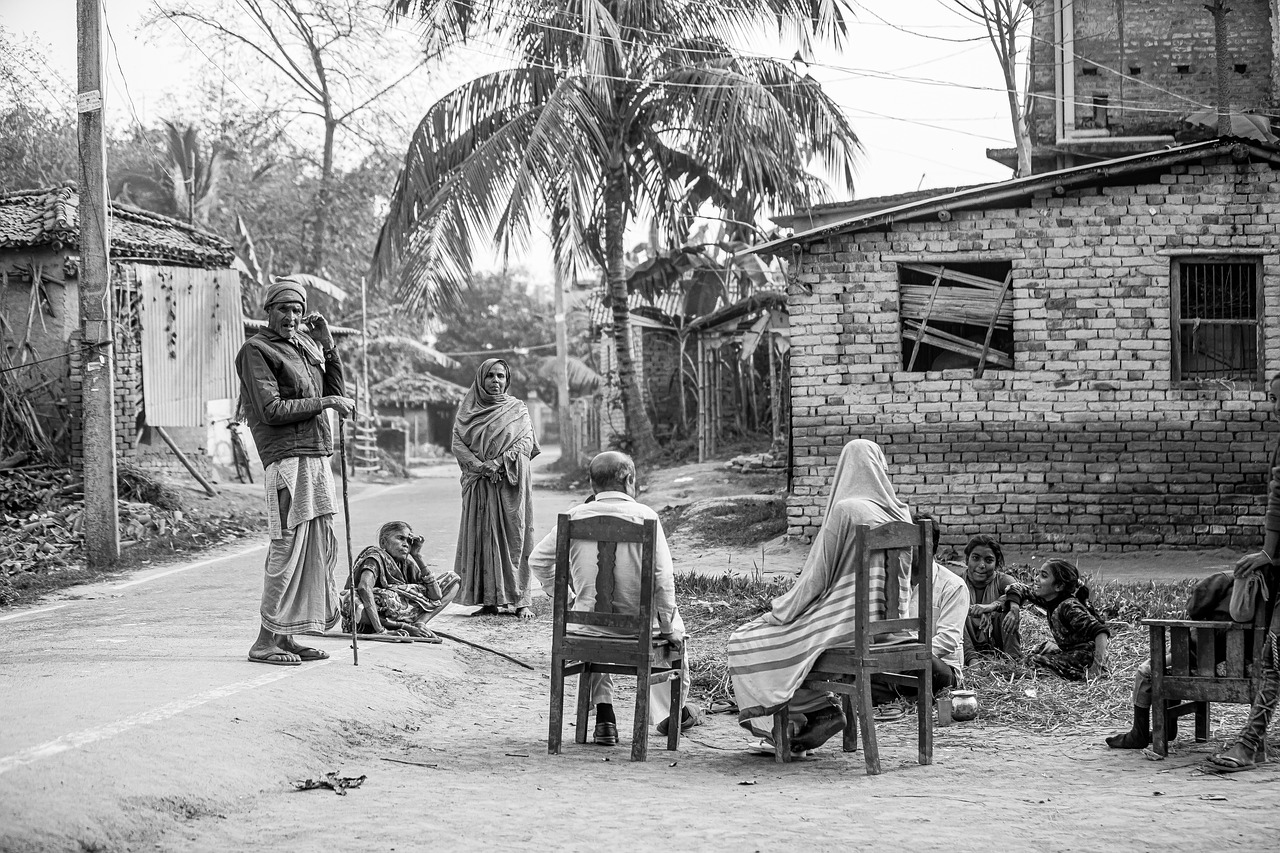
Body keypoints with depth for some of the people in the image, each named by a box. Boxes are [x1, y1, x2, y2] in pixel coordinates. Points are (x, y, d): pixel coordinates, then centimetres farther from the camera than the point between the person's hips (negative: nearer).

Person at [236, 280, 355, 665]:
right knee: (288, 547, -9)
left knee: (320, 548, 8)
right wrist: (324, 403, -11)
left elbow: (337, 392, 17)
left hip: (317, 457, 8)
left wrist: (326, 345, 9)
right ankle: (266, 641, -4)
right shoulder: (256, 350, -4)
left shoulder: (305, 345, 20)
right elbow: (272, 410, -13)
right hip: (286, 458, -8)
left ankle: (286, 636, 13)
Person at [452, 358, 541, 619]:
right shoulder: (467, 410, 10)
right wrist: (480, 466, -14)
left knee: (513, 538, -4)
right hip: (479, 485, 1)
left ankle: (519, 601, -5)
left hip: (511, 483, -1)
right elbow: (458, 444, 2)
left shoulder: (517, 409, 8)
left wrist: (500, 460, -16)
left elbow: (527, 441, -2)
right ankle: (489, 601, 0)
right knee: (482, 538, -2)